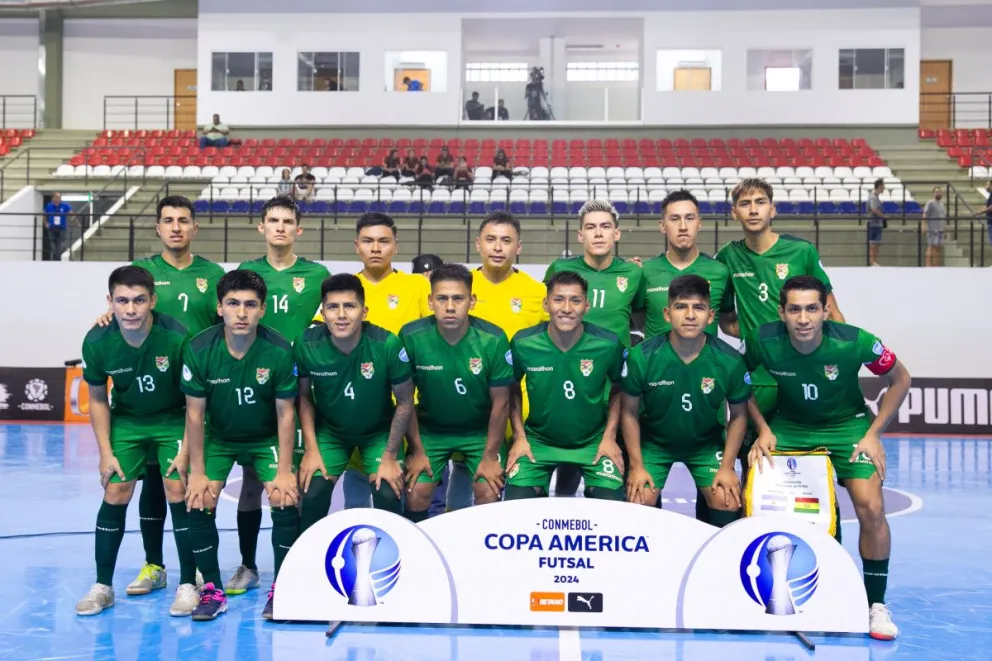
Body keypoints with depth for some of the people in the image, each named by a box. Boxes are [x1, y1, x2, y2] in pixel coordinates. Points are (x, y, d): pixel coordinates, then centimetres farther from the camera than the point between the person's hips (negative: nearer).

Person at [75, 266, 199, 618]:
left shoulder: (176, 337, -28)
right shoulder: (96, 342, -19)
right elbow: (98, 399, -2)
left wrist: (186, 451, -15)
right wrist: (105, 451, -5)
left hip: (173, 420, -2)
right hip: (125, 421, 2)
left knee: (178, 491, -12)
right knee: (115, 493, -3)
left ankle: (188, 584, 1)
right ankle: (102, 586, 12)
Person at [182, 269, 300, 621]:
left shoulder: (280, 350, -23)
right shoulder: (199, 349, -22)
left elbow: (285, 414, -15)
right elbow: (195, 413, -12)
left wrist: (284, 472, -16)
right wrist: (197, 472, -12)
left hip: (266, 437, -1)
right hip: (217, 437, 1)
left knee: (286, 502, -17)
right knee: (199, 503, -14)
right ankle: (212, 589, 5)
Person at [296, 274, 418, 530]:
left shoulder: (388, 345, -28)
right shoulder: (307, 344, -22)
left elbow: (405, 401, -14)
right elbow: (304, 395, -4)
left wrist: (390, 457, -11)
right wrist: (311, 449, -9)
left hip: (379, 432, -1)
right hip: (329, 431, 1)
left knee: (388, 494, -17)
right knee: (313, 493, -13)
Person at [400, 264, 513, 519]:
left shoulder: (493, 339, -20)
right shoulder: (411, 336, -19)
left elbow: (500, 402, -9)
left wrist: (490, 456, -6)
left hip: (480, 431, 0)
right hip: (430, 430, 0)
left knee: (490, 495, -13)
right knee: (416, 494, -11)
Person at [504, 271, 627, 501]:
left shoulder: (609, 344, -14)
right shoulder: (522, 343, -14)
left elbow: (618, 391, 2)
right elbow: (512, 389, 3)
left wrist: (610, 437, -5)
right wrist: (519, 437, -1)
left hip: (594, 441, 0)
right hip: (538, 440, 0)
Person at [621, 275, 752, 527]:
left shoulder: (730, 360, -19)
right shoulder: (641, 356, -23)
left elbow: (738, 415, -5)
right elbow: (629, 411, -10)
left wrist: (727, 467, -8)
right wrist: (636, 465, -10)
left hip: (707, 444, 1)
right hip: (653, 442, -1)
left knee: (729, 503, -14)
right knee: (638, 503, -15)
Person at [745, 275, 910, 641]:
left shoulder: (854, 342, -26)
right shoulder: (762, 341, -24)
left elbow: (899, 380, -8)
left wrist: (874, 435, -11)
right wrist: (763, 431, -11)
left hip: (847, 424, -1)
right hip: (789, 425, 1)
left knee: (871, 508, -17)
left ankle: (876, 605, 5)